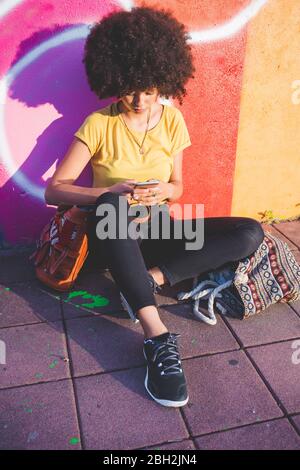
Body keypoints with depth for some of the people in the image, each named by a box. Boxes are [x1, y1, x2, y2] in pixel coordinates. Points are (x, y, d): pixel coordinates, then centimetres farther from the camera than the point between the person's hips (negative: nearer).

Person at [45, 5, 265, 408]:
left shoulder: (172, 119, 1)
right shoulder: (99, 124, -9)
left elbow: (177, 187, 8)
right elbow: (53, 190, -12)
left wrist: (164, 190, -17)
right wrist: (111, 193, -28)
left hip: (157, 230, 4)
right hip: (115, 236, -3)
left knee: (250, 233, -16)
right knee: (112, 204, -41)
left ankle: (153, 278, -25)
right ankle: (157, 337, -41)